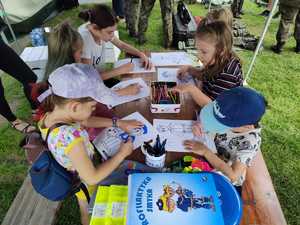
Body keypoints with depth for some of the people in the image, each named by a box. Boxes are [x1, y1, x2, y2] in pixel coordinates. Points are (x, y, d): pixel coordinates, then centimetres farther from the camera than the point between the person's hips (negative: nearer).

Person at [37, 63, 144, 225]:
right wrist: (122, 154, -25)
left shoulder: (51, 114, -18)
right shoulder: (70, 136, -44)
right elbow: (92, 178, -34)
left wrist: (118, 123, -5)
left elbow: (85, 121, -2)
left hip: (71, 176, 6)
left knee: (85, 209, 37)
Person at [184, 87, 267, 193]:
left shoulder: (250, 142, -31)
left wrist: (205, 151, -33)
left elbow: (233, 175, -32)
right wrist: (200, 125, -23)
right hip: (213, 160, 5)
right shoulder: (235, 119, -20)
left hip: (226, 182, -5)